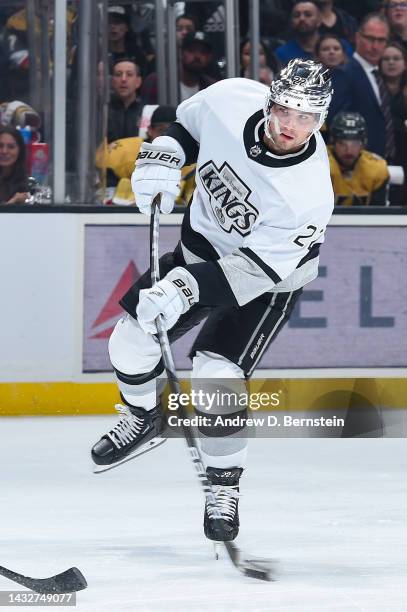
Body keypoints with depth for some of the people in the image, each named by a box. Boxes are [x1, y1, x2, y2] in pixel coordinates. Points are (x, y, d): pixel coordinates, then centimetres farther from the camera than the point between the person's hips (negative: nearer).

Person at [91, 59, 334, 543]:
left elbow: (252, 270, -35)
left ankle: (224, 485, 3)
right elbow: (186, 123, 1)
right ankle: (144, 420, 37)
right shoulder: (230, 101, -24)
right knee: (131, 341, 5)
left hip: (266, 277, -5)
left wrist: (184, 290, -44)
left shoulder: (309, 194, -36)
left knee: (217, 377, -19)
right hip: (202, 245, 5)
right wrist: (161, 162, -15)